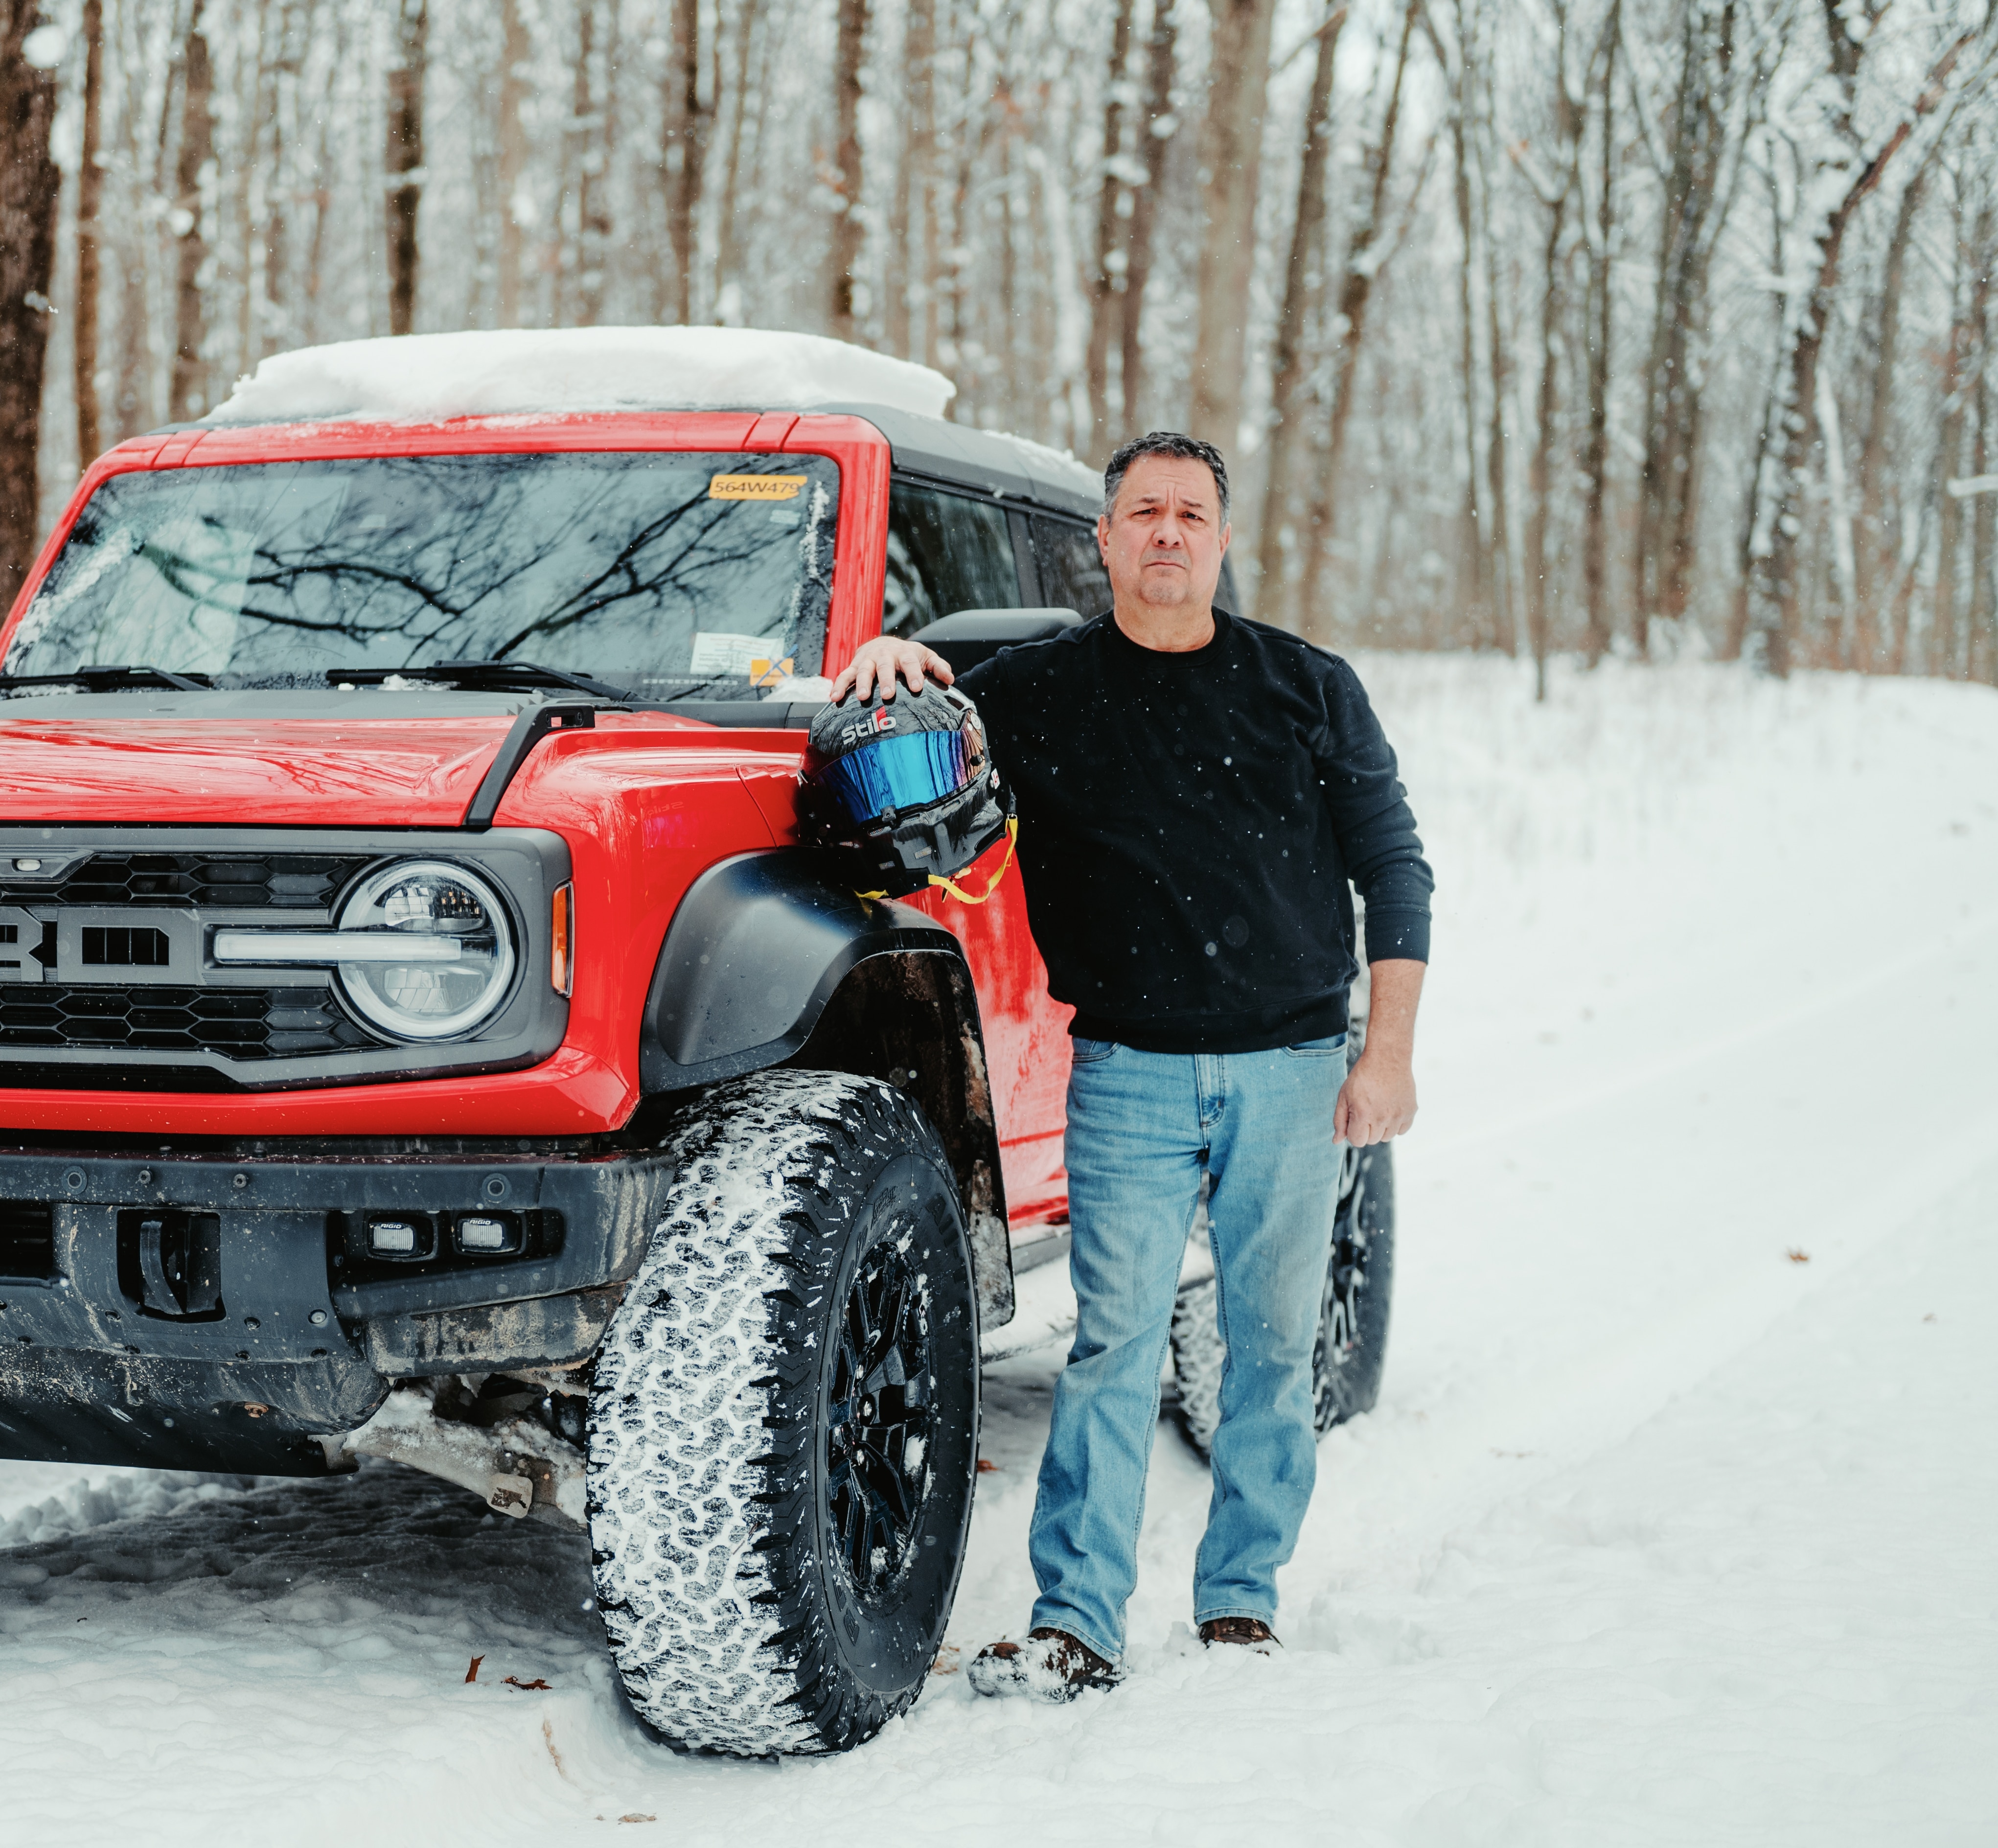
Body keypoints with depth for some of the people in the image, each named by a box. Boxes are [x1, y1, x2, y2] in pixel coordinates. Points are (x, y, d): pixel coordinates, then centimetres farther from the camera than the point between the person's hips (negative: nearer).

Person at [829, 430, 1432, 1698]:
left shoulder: (1309, 687, 6)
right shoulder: (1041, 692, 5)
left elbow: (1393, 869, 7)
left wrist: (1387, 1053, -1)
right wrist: (887, 659, -11)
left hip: (1292, 1069, 1)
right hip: (1131, 1073, -1)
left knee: (1275, 1342, 7)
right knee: (1114, 1343, -7)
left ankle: (1243, 1600, 19)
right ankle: (1077, 1622, -5)